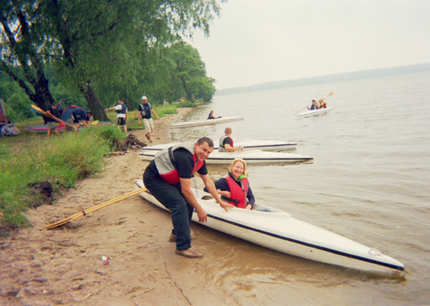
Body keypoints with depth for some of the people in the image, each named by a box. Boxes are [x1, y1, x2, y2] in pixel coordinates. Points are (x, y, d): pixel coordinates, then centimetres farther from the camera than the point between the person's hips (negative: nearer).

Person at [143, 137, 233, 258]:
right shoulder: (185, 157, -32)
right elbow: (186, 190, -28)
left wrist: (220, 202, 12)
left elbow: (208, 182, 9)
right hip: (153, 178, -10)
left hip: (169, 179, 10)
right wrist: (199, 209, -18)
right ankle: (183, 247, -12)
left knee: (188, 201, 7)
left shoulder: (200, 159, -2)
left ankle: (177, 234, 26)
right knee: (179, 204, -20)